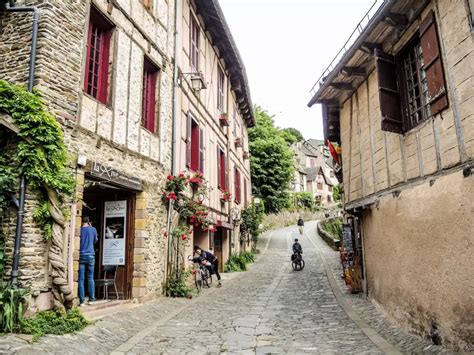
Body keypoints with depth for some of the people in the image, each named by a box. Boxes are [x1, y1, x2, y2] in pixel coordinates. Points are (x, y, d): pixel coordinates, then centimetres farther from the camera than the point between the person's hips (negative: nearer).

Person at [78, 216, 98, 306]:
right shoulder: (93, 229, 2)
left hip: (81, 255, -1)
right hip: (90, 255, 1)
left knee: (81, 279, 1)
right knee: (90, 278, 10)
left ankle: (82, 301, 0)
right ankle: (91, 299, 12)